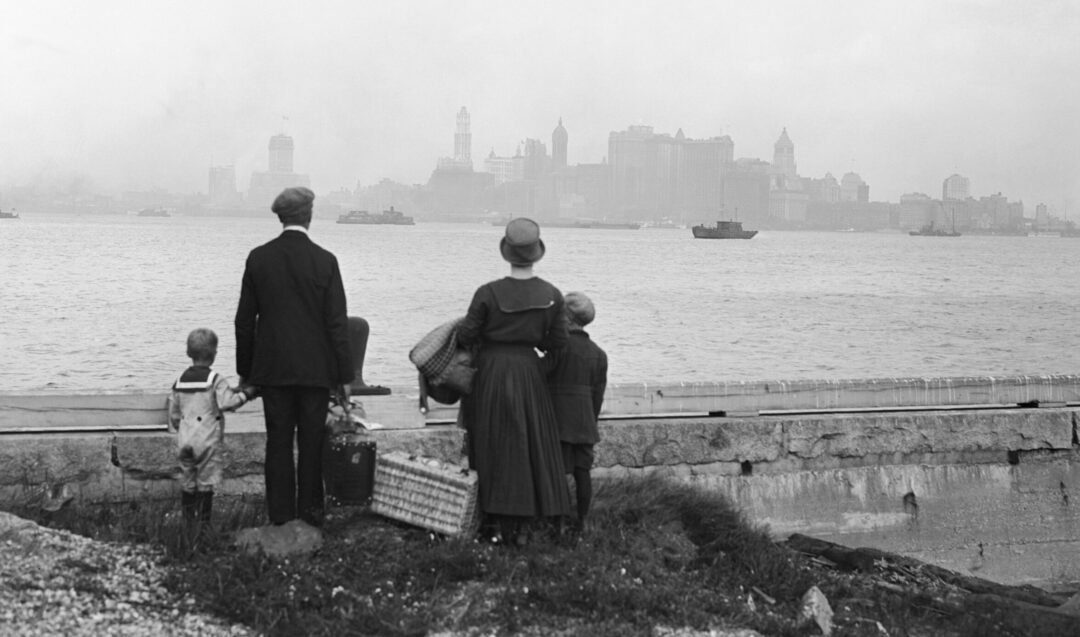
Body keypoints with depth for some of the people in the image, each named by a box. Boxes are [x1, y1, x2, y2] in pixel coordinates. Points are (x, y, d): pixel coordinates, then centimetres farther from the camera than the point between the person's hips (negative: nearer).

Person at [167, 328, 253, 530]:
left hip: (184, 440, 5)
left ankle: (189, 521, 13)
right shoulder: (215, 380, -9)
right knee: (206, 483, -1)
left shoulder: (180, 381, 9)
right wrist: (244, 394, -6)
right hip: (208, 440, -5)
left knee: (187, 482, 11)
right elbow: (226, 403, -20)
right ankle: (203, 521, -2)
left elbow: (174, 412, 15)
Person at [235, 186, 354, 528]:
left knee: (278, 442, 7)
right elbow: (337, 324, -8)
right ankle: (309, 512, 11)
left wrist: (245, 370, 11)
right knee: (311, 443, 6)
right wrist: (344, 375, -1)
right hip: (315, 368, -2)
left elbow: (244, 320, 3)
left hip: (272, 369, 2)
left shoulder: (258, 258, -2)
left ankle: (280, 515, 10)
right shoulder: (324, 261, -9)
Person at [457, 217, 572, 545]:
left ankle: (503, 523, 14)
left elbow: (466, 336, -11)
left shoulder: (488, 293, -17)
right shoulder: (552, 296, -8)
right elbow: (557, 341, -1)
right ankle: (522, 525, 16)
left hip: (492, 372, -2)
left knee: (497, 447, 10)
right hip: (529, 372, 2)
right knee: (530, 445, 13)